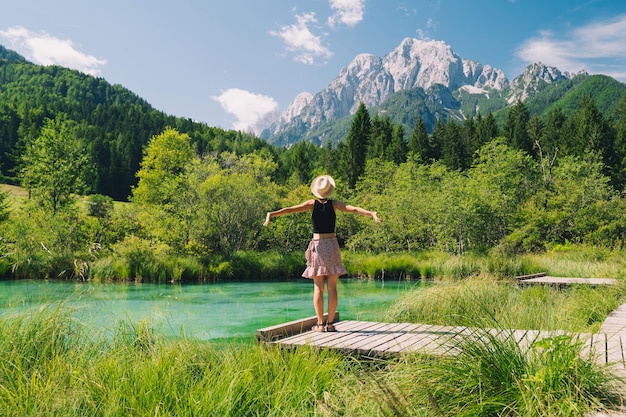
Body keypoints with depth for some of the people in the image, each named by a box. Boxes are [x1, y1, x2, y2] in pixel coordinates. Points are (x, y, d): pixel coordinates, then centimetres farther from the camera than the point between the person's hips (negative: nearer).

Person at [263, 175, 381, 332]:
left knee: (318, 288, 3)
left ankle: (320, 324, 1)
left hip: (317, 246, 0)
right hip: (332, 245, 0)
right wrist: (371, 213, -12)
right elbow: (353, 209, -10)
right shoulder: (334, 204, 0)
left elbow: (290, 209, -9)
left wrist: (272, 214, -14)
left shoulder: (312, 204, -1)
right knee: (332, 288, 3)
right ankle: (330, 323, 3)